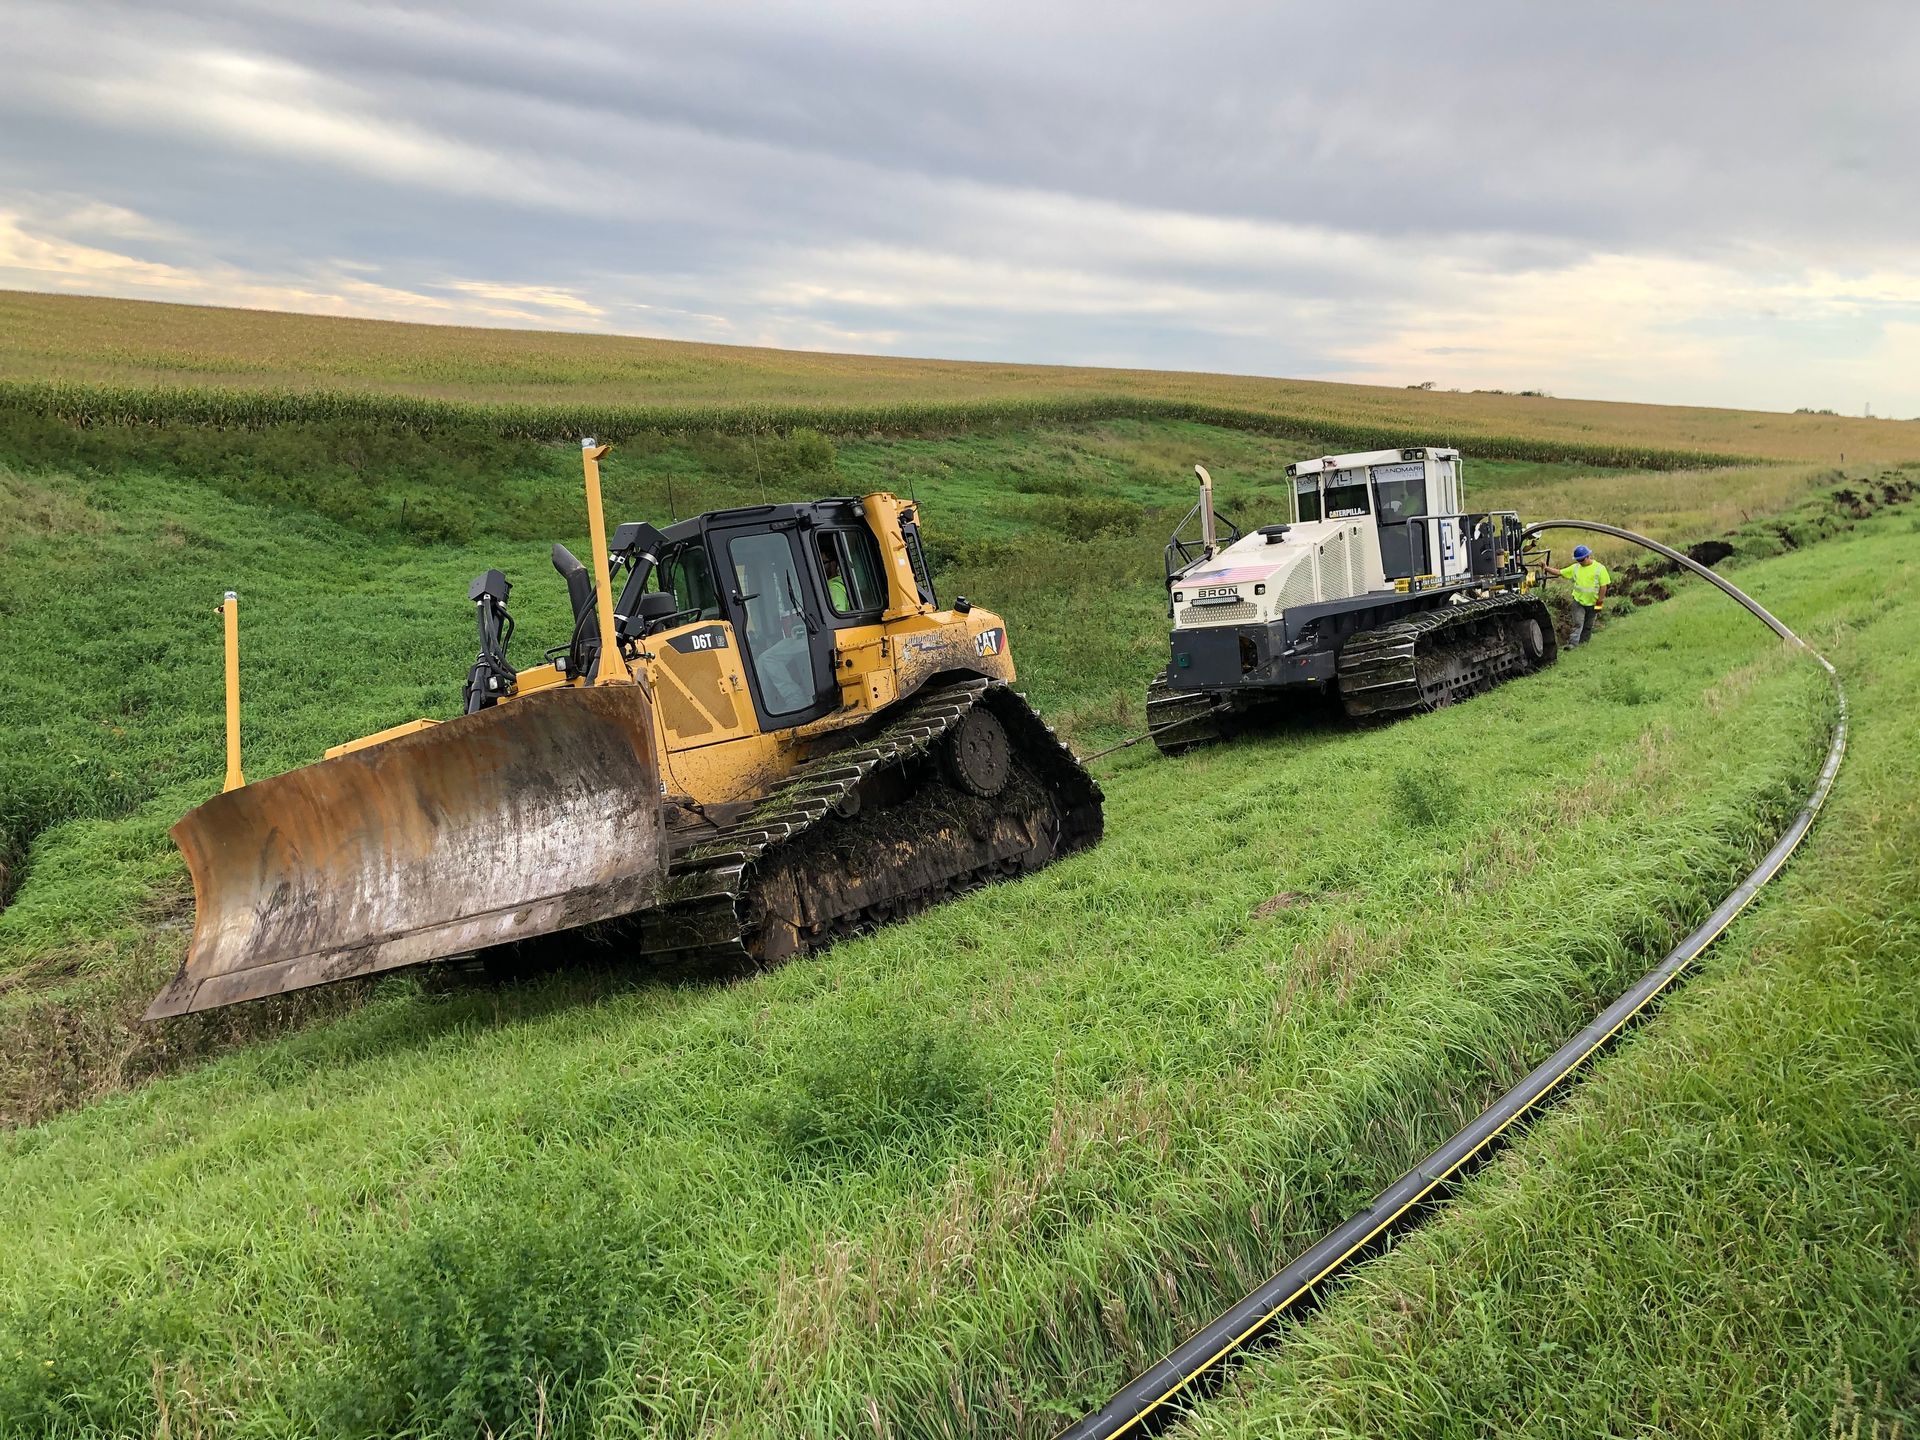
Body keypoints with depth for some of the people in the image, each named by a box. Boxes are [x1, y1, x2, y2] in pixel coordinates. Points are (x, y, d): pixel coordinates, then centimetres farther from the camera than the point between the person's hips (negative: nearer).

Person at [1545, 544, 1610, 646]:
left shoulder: (1599, 568, -6)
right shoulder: (1575, 568, 3)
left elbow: (1603, 586, -7)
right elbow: (1559, 573, 4)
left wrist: (1600, 601, -10)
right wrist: (1546, 568, -9)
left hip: (1592, 603, -1)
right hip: (1578, 601, 1)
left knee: (1588, 626, 10)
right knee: (1578, 624, -9)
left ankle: (1583, 644, 20)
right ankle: (1572, 643, -15)